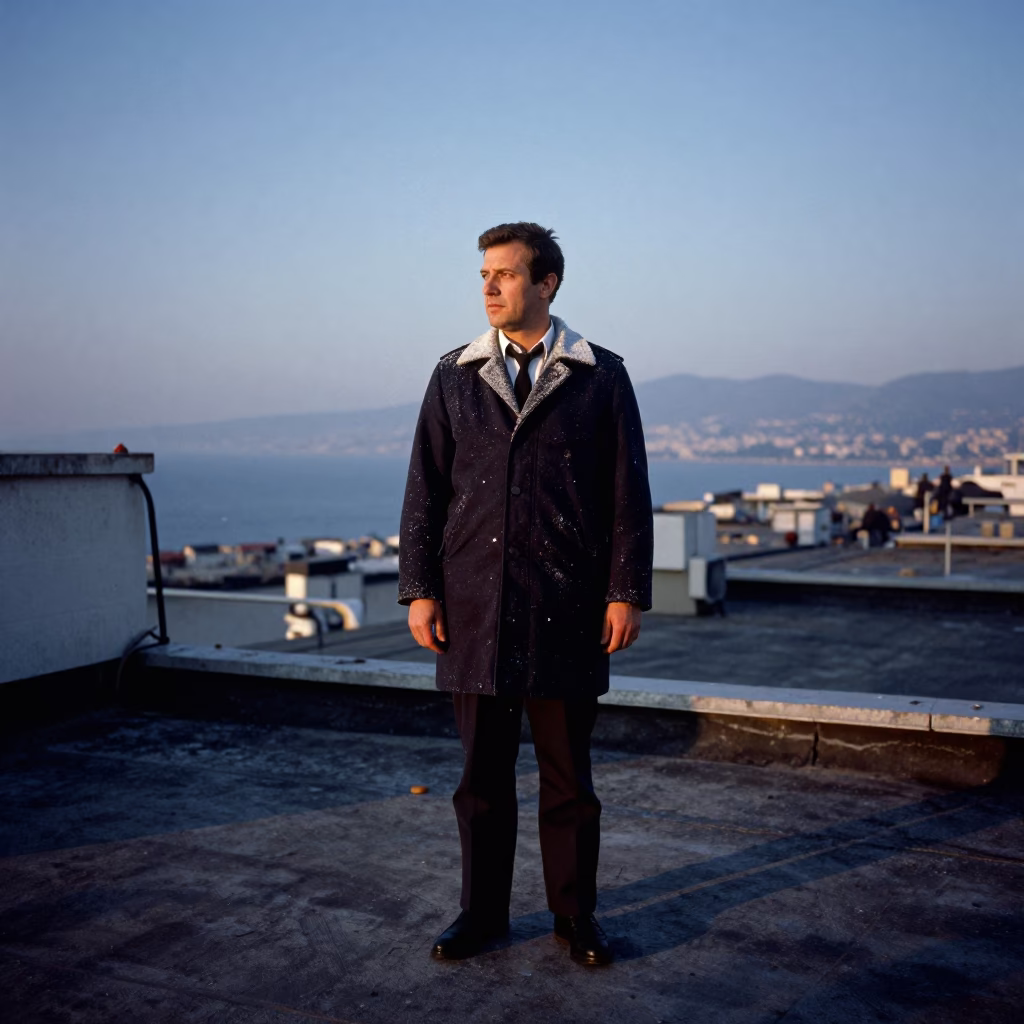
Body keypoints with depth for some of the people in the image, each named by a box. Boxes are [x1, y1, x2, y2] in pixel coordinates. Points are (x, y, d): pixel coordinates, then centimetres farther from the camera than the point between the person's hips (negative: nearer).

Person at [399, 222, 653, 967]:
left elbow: (629, 493, 1)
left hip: (568, 610, -1)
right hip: (475, 607, 2)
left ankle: (576, 916, 24)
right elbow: (426, 489, 7)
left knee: (569, 773, 8)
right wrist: (420, 589, 0)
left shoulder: (601, 376, 2)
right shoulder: (454, 376, 7)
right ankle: (483, 913, 25)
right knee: (482, 772, 9)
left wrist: (627, 593, -4)